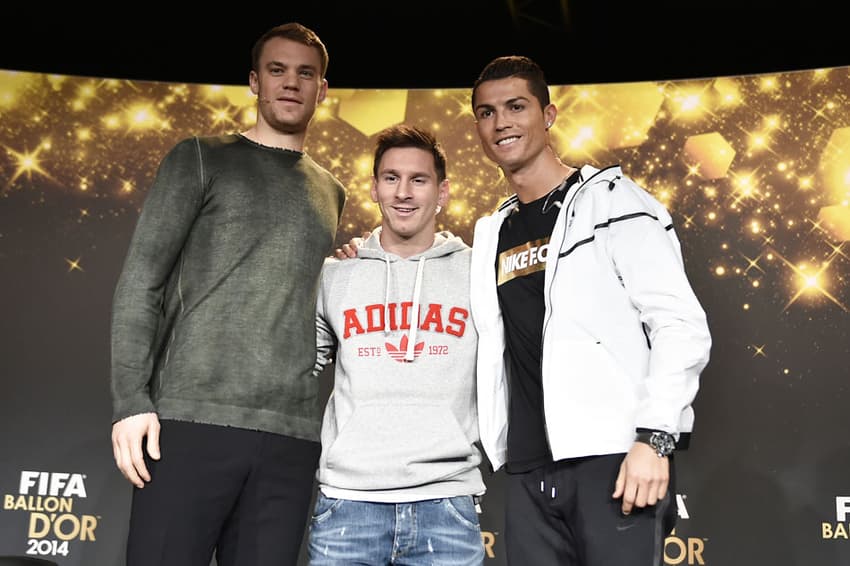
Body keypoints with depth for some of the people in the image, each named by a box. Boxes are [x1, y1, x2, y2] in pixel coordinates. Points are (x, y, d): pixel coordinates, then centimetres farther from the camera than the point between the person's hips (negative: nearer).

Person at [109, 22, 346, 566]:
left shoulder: (332, 193, 20)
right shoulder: (203, 159, 8)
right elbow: (140, 281, 1)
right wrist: (131, 399, -8)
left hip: (293, 436, 3)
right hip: (192, 418, -3)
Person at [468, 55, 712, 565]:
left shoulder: (611, 199, 1)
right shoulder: (493, 234, 18)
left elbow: (681, 324, -5)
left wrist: (655, 437, -17)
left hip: (615, 460, -5)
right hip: (529, 472, 5)